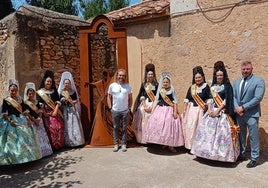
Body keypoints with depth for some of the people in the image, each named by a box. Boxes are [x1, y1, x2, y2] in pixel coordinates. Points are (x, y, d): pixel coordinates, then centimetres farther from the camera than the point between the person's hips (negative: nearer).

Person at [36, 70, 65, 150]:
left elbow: (58, 101, 7)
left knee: (59, 127, -4)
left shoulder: (54, 91, 14)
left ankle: (59, 145, 8)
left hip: (55, 112, 3)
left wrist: (55, 111, -6)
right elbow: (39, 104, -2)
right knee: (50, 128, -12)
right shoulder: (40, 92, 4)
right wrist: (44, 113, -12)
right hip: (46, 113, -3)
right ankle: (52, 146, -4)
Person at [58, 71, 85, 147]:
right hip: (64, 110, -1)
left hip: (72, 110, 1)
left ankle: (75, 140, 7)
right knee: (66, 125, -2)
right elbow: (60, 100, 1)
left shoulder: (73, 91, 6)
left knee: (74, 124, 0)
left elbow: (76, 101, 4)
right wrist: (63, 100, -19)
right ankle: (68, 142, 2)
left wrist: (70, 101, -13)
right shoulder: (61, 92, 4)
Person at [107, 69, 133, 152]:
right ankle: (116, 144, 20)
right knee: (115, 128, 9)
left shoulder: (128, 86, 0)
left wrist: (129, 108, 1)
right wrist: (110, 108, 1)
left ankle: (124, 144, 19)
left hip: (125, 111, 0)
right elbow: (109, 97, 5)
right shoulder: (112, 86, -2)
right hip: (115, 111, 0)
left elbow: (130, 98, 6)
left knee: (124, 128, 8)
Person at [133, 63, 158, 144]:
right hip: (144, 104, 1)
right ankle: (144, 139, 12)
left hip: (153, 105, -1)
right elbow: (141, 95, 4)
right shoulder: (143, 84, 7)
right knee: (143, 122, 2)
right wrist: (144, 104, -7)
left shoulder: (156, 84, 3)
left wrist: (153, 105, -9)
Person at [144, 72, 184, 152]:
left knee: (170, 126, -1)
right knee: (159, 125, 2)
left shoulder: (172, 90, -3)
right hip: (160, 109, 3)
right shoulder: (160, 90, 7)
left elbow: (175, 102, -4)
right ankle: (162, 143, 19)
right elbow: (156, 100, 13)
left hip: (169, 110, -3)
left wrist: (175, 111, -11)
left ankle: (170, 145, 11)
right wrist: (153, 109, 11)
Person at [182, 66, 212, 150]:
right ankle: (190, 146, 17)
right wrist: (184, 110, 8)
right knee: (190, 126, 5)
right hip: (191, 109, 4)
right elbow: (187, 99, 11)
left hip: (200, 110, -4)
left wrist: (207, 105, -22)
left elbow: (209, 99, -5)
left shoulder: (206, 87, -2)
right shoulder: (191, 87, 10)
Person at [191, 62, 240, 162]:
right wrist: (210, 110, -6)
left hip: (222, 112, -6)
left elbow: (226, 101, -10)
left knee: (221, 131, -7)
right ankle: (209, 151, 13)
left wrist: (218, 111, -15)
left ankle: (221, 154, 4)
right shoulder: (213, 86, 13)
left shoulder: (227, 86, -3)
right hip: (212, 111, 6)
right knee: (207, 129, 3)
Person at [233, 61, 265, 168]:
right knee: (240, 135, 15)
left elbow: (258, 98, -15)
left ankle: (254, 158, 16)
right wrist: (236, 108, -10)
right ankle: (241, 154, 30)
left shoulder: (258, 81, -6)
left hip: (251, 114, -5)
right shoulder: (236, 82, 11)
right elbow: (233, 96, 8)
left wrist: (243, 107, -17)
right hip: (238, 113, 5)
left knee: (253, 136, 2)